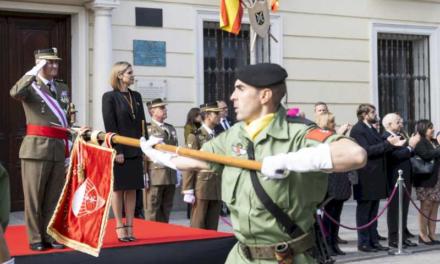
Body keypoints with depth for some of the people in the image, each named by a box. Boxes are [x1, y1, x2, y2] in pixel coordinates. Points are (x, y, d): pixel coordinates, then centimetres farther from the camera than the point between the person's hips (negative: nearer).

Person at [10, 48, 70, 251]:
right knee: (34, 196, 1)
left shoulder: (63, 88, 16)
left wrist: (69, 150, 15)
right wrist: (34, 72, -21)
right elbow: (15, 93, -26)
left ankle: (51, 236, 17)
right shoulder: (31, 86, -1)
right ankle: (35, 238, 9)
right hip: (36, 148, -5)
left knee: (54, 197, 9)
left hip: (59, 150, 5)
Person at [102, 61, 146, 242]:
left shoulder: (136, 96, 12)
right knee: (118, 188, 2)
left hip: (135, 150, 5)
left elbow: (141, 123, 12)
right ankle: (120, 228, 6)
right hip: (118, 150, -5)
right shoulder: (109, 97, -5)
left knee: (132, 189, 6)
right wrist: (117, 150, -15)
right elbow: (110, 126, -10)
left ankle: (130, 227, 11)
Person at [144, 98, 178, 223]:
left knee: (166, 210, 11)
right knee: (152, 211, -1)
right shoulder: (147, 129, -5)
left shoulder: (171, 128, 17)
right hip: (155, 175, -6)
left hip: (170, 176, 7)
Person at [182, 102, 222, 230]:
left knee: (212, 227, 7)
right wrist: (188, 191, -11)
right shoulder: (195, 136, -3)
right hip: (201, 188, -5)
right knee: (198, 227, -1)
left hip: (217, 189, 5)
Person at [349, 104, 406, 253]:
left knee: (373, 211, 12)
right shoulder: (357, 130, -11)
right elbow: (366, 150, -21)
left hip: (376, 177, 8)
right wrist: (388, 143, -20)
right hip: (365, 177, -8)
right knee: (364, 211, 0)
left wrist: (393, 144, 3)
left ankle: (373, 240, 17)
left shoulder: (372, 129, 16)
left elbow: (380, 149, 17)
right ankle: (363, 242, 6)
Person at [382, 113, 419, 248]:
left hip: (406, 178, 9)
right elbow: (395, 156, -25)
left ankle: (403, 237, 21)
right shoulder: (385, 138, -14)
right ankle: (393, 239, 4)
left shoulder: (401, 136, 15)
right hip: (395, 179, -9)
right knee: (394, 209, -2)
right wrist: (410, 146, -19)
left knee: (404, 209, 13)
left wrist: (412, 144, 1)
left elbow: (408, 155, 17)